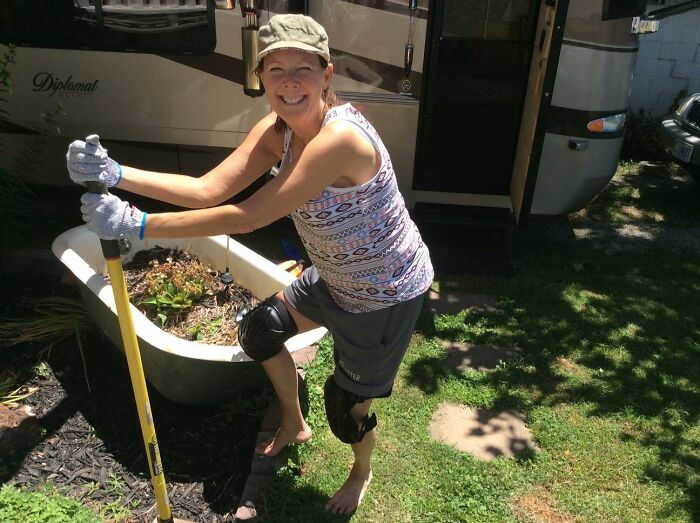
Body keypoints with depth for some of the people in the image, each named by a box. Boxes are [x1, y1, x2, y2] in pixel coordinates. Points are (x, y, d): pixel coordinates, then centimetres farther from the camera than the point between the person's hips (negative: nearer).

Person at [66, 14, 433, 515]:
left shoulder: (341, 138, -35)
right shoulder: (277, 130, -7)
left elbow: (247, 217, -35)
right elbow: (209, 189, -14)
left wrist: (137, 224, -32)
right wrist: (116, 173, -24)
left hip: (387, 295, -8)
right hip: (336, 278, 8)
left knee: (346, 406, 7)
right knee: (260, 331, 20)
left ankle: (362, 474, 46)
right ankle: (294, 426, 48)